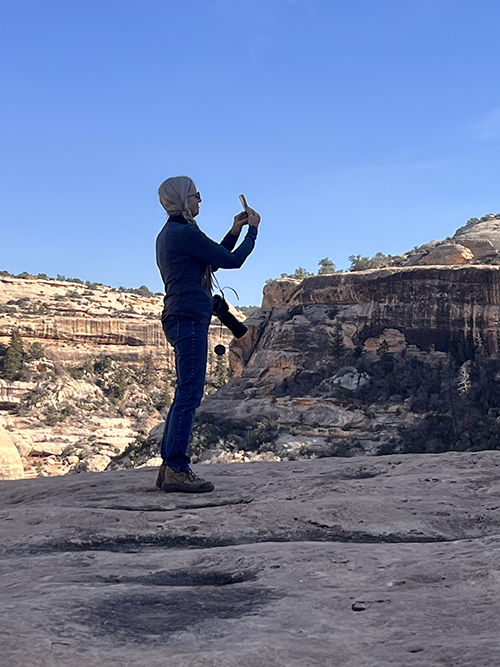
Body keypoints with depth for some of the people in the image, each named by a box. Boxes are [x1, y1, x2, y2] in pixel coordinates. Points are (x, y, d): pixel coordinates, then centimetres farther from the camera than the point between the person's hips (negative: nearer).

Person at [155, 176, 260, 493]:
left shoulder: (168, 234, 21)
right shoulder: (185, 233, -10)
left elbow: (212, 261, 29)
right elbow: (233, 261, -6)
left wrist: (234, 233, 23)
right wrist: (253, 229, 8)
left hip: (180, 320, 11)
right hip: (189, 318, -11)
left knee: (186, 394, 11)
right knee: (189, 394, -12)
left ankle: (169, 467, 11)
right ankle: (176, 469, -12)